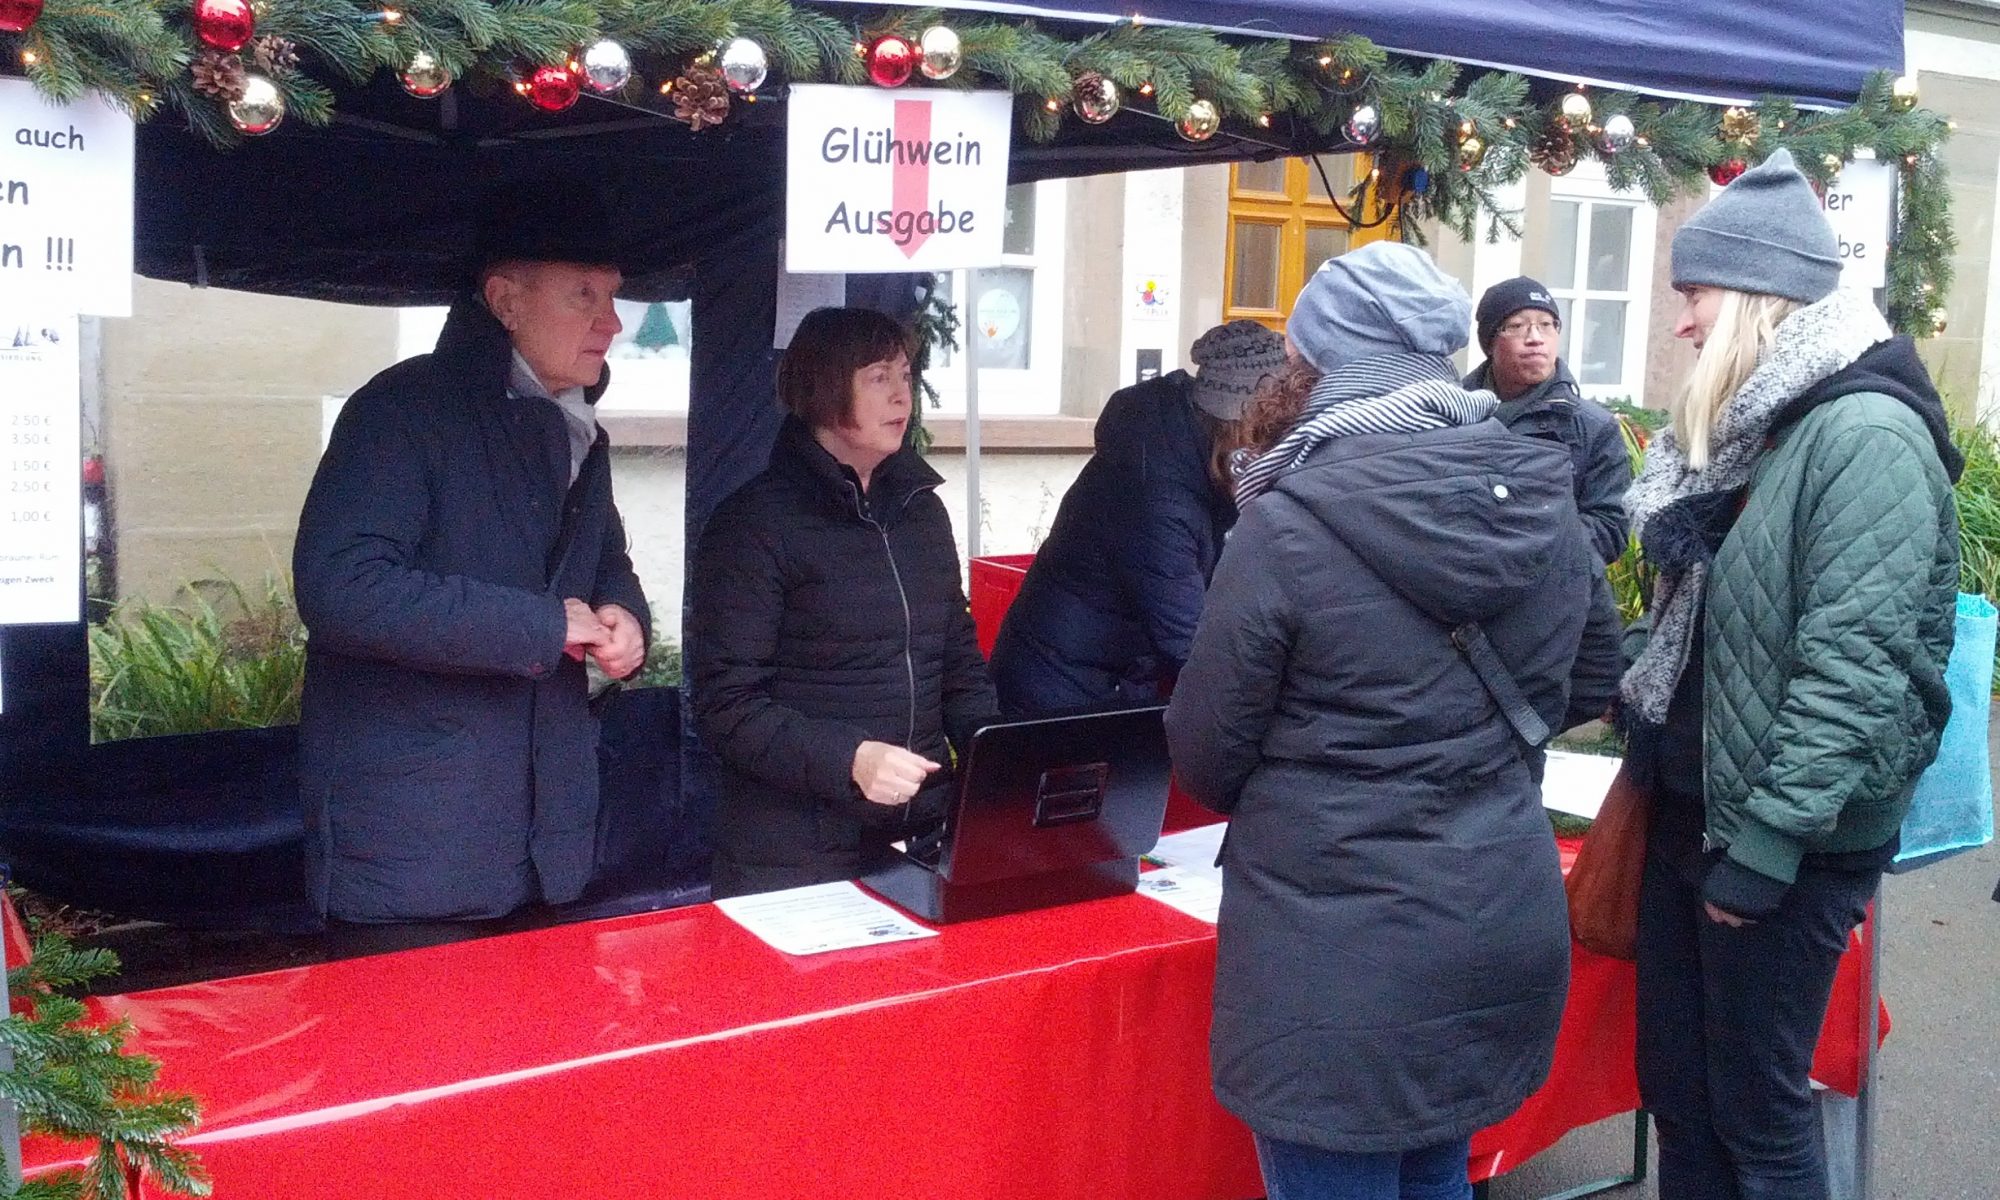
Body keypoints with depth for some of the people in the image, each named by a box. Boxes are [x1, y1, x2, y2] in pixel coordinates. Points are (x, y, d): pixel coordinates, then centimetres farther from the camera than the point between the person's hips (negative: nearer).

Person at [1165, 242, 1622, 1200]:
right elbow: (1590, 686, 16)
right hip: (1504, 938, 6)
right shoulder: (1548, 504, 0)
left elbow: (1205, 758, -9)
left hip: (1340, 960, -6)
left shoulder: (1288, 526, -17)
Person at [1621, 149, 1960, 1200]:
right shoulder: (1744, 426, 11)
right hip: (1691, 803, 8)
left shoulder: (1866, 435, -18)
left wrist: (1765, 846, -22)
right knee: (1674, 1086, 16)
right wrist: (1635, 708, 12)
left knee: (1756, 1109, 6)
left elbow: (1851, 666, -23)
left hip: (1786, 837, -8)